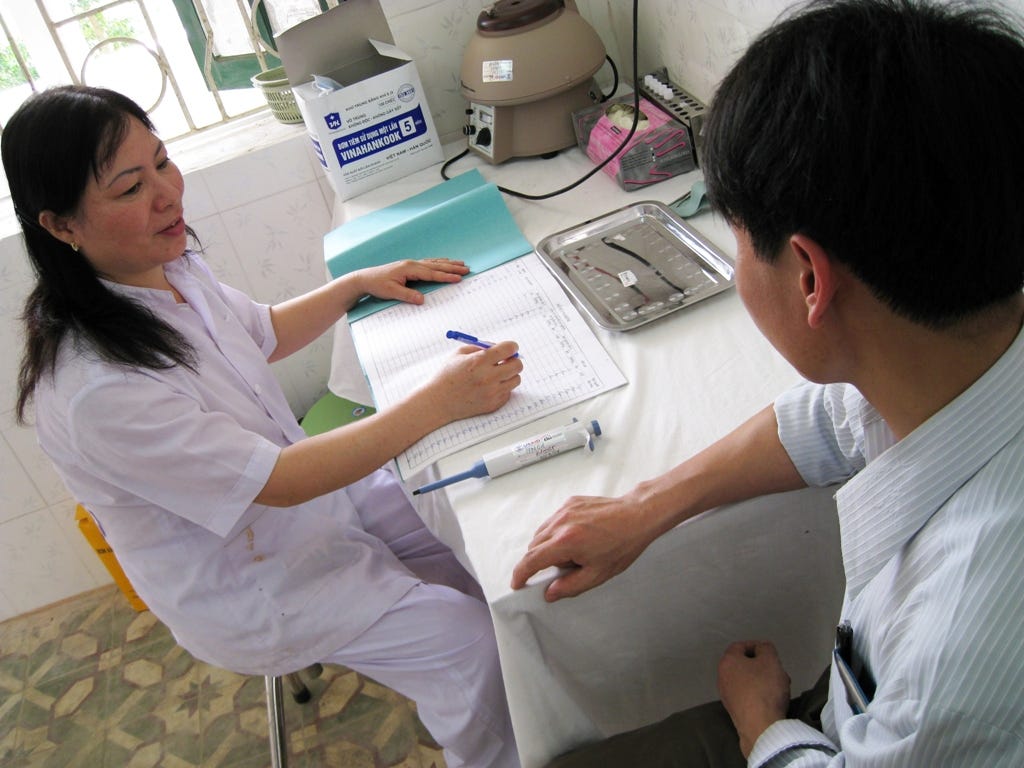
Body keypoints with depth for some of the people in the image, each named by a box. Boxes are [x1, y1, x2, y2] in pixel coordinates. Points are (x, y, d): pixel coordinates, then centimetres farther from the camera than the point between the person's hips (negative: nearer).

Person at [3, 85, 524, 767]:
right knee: (475, 640, -8)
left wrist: (357, 284, 0)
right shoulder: (95, 386, -35)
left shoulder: (170, 267, -8)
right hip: (249, 583, -8)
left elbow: (263, 333, 13)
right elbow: (280, 481, -31)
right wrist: (439, 402, -33)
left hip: (308, 485, 8)